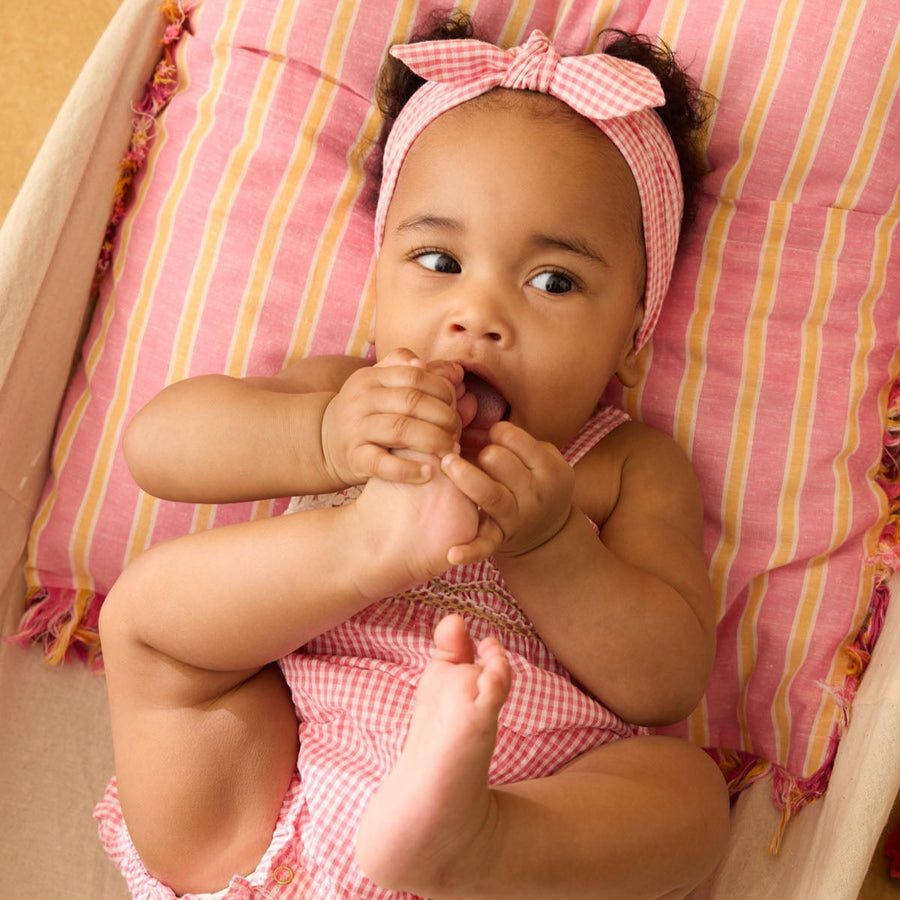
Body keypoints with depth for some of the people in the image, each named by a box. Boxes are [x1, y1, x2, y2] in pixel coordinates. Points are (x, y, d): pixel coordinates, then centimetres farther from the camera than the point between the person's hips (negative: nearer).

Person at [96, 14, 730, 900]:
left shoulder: (629, 470, 8)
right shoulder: (349, 396, 12)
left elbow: (667, 683, -5)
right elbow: (156, 441, -5)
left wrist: (547, 546, -21)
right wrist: (319, 437, -24)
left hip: (524, 826, -1)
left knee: (686, 788, -26)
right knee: (148, 601, -9)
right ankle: (371, 540, -34)